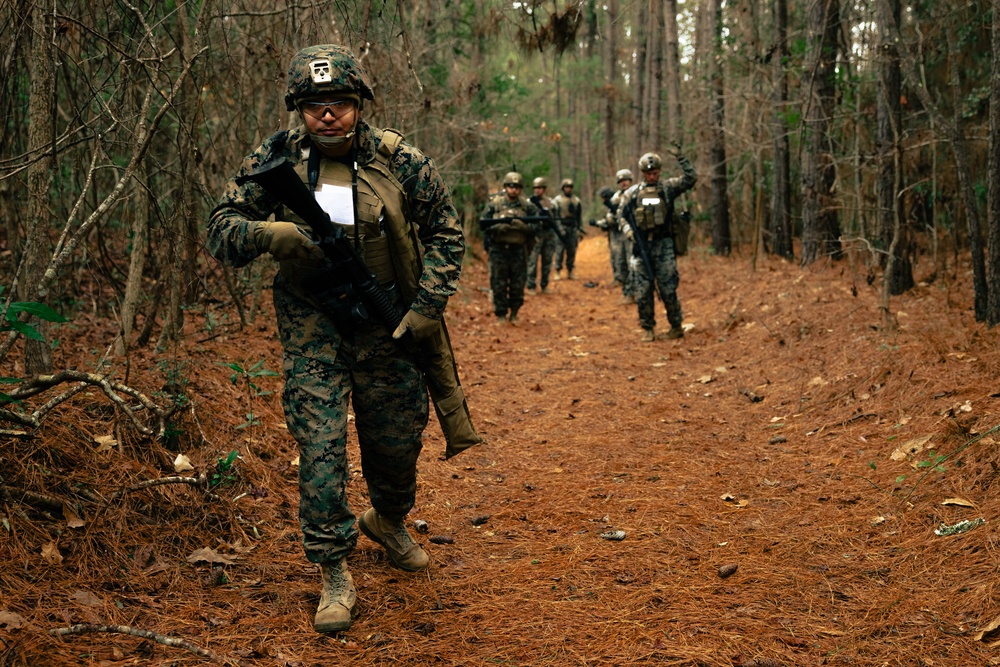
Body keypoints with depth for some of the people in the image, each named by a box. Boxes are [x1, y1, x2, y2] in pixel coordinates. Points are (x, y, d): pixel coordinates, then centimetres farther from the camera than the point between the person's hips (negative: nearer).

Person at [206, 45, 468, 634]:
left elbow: (446, 232, 2)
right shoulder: (275, 161, -8)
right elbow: (221, 228, -5)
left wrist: (429, 305, -7)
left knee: (399, 437, 11)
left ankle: (390, 520, 43)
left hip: (388, 320, 1)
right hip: (312, 321, -1)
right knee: (320, 442, -9)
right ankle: (336, 574, 2)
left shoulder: (400, 162, -8)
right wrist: (268, 234, -26)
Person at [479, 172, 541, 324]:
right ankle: (501, 314, 16)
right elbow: (483, 224, 1)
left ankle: (514, 313, 22)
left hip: (519, 250, 1)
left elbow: (537, 227, 1)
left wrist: (523, 226, -18)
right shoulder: (494, 204, 0)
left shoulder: (527, 206, 2)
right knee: (499, 284, 4)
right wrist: (497, 227, -17)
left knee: (518, 285, 6)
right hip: (499, 250, -1)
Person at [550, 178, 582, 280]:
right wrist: (557, 228, -13)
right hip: (560, 228, -4)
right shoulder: (557, 200, 0)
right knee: (560, 251, -6)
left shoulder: (576, 200, 11)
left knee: (572, 251, 5)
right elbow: (553, 215, -5)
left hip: (573, 228, 4)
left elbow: (580, 216, 13)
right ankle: (557, 273, -1)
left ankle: (570, 272, 12)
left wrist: (580, 230, 7)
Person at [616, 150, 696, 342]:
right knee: (643, 290, 3)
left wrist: (680, 157, -11)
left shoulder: (668, 188, 4)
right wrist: (630, 233, -8)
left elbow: (691, 178, -6)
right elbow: (621, 216, 8)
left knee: (668, 288, 0)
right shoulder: (632, 193, 7)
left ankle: (676, 326, 13)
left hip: (663, 246, -1)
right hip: (641, 246, 1)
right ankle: (648, 328, 12)